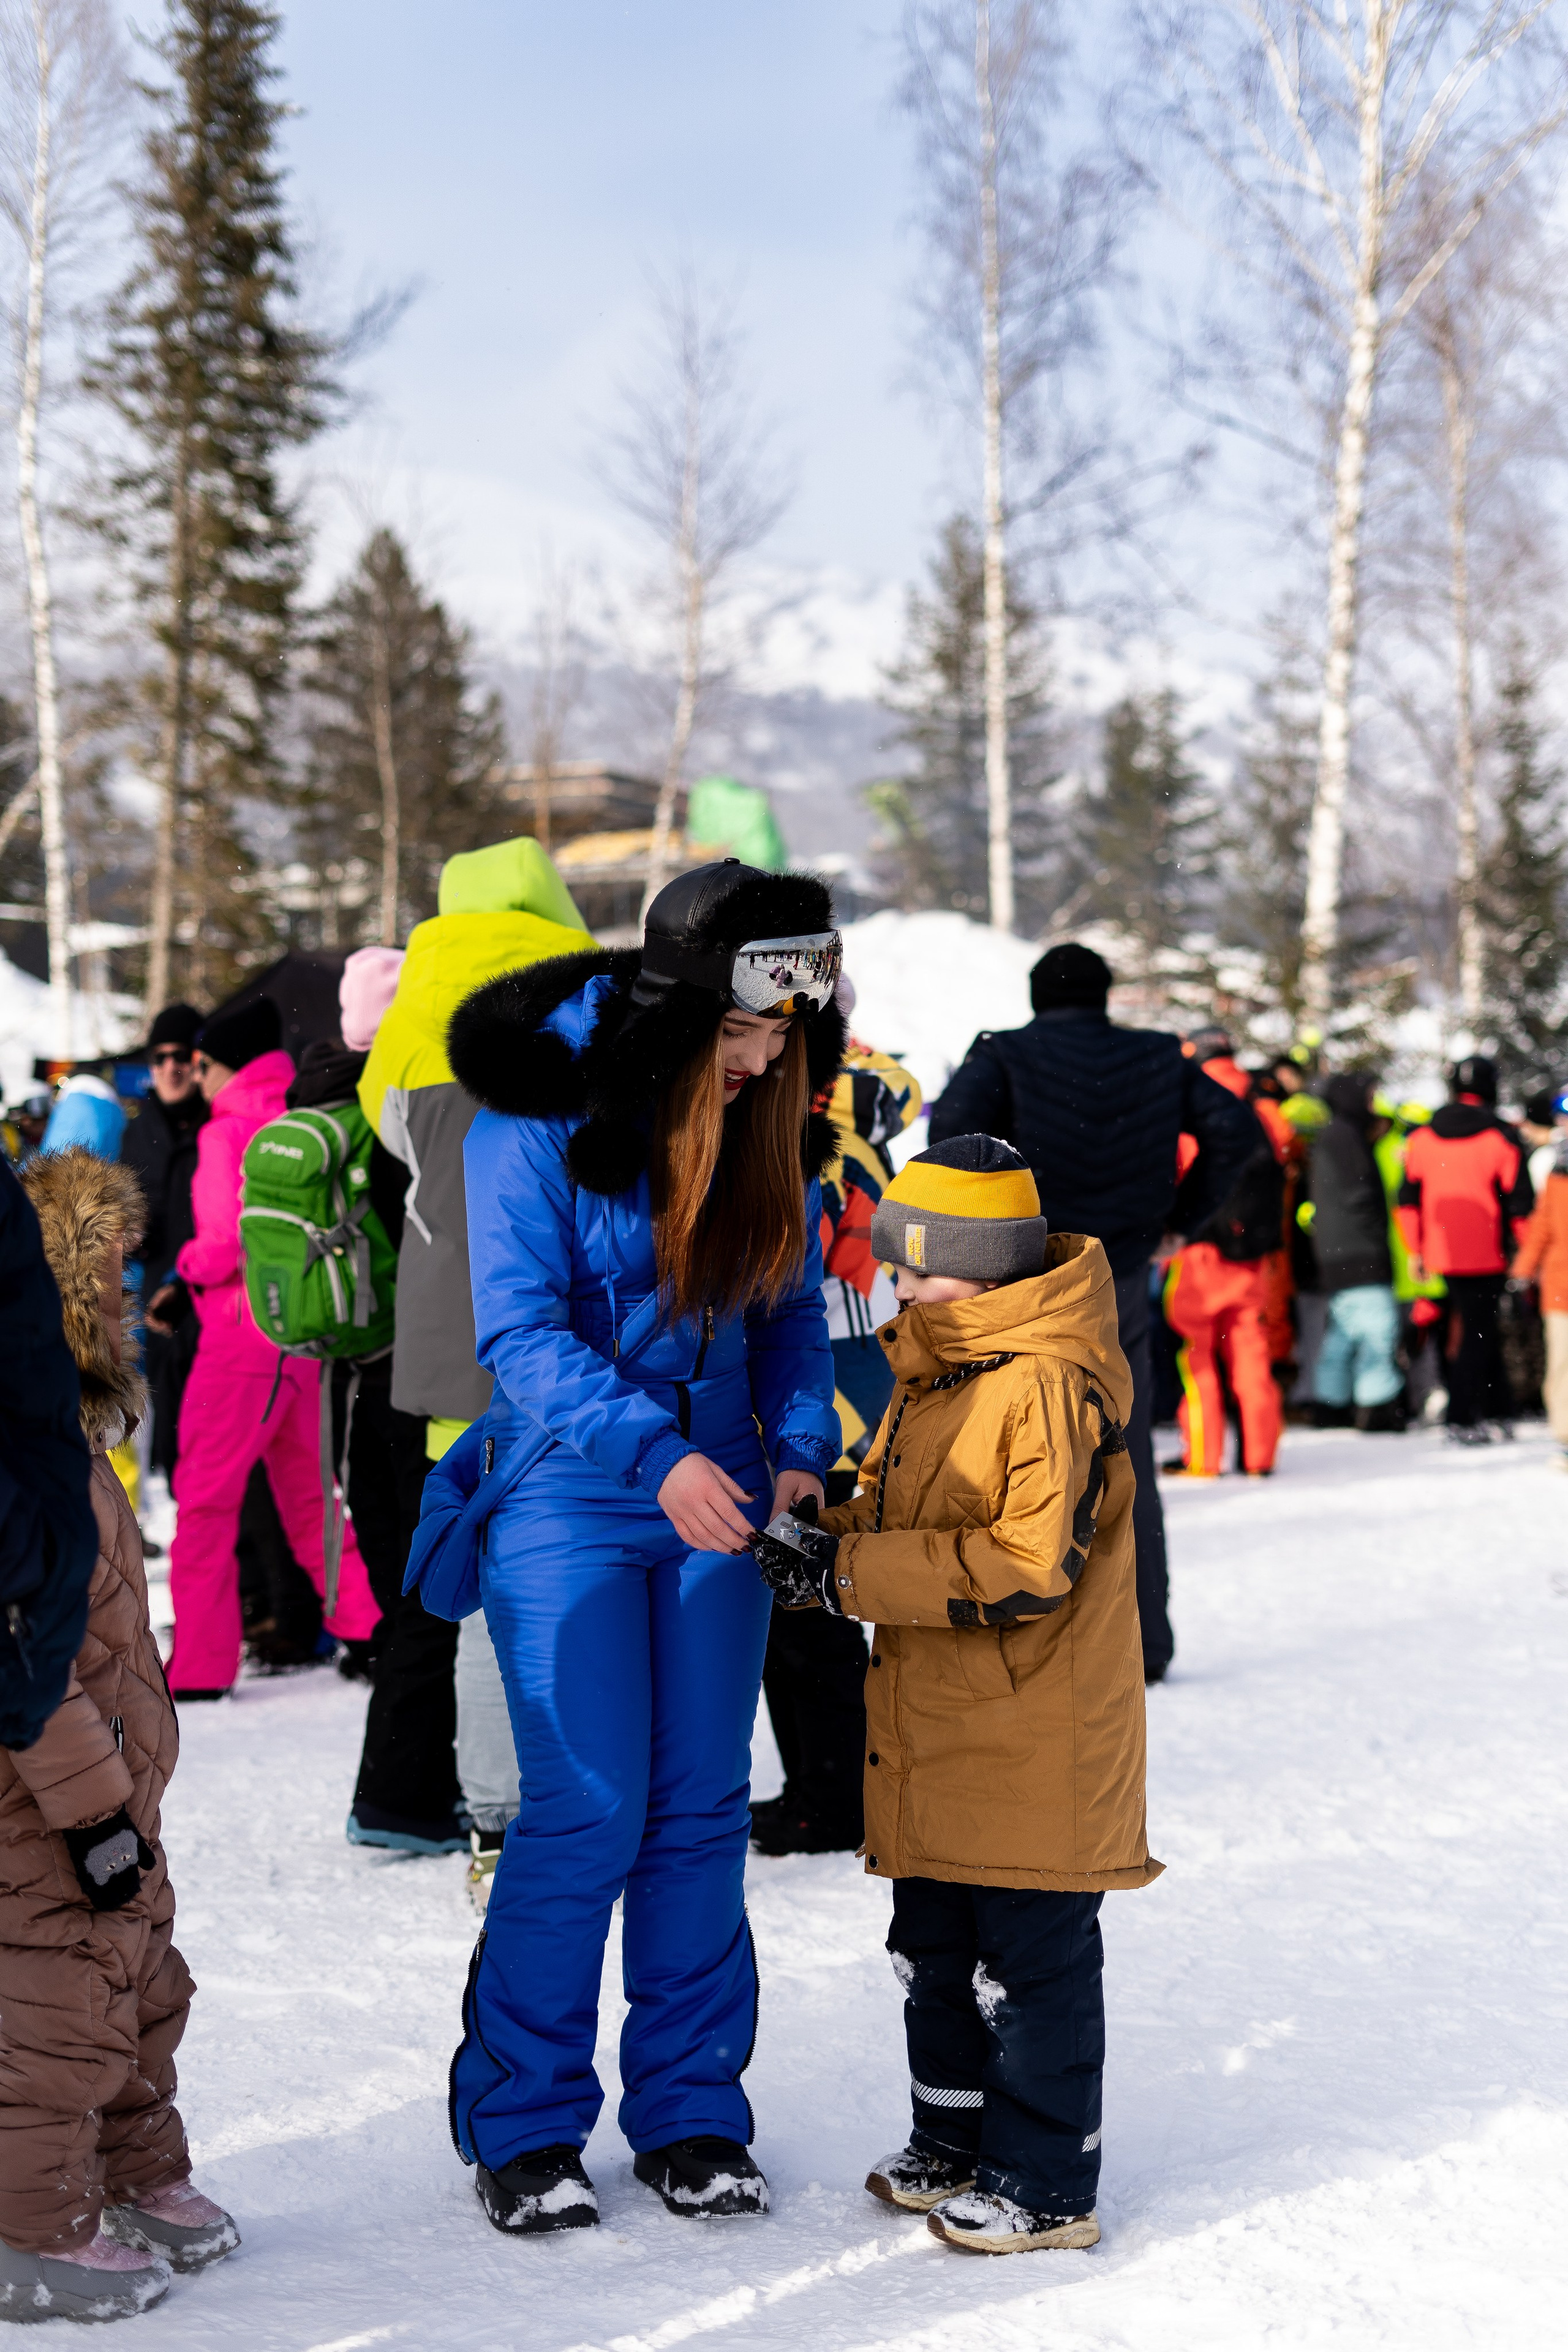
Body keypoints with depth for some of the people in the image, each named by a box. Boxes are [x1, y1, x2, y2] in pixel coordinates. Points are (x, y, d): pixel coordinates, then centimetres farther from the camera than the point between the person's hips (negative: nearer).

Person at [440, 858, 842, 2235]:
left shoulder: (773, 1122, 3)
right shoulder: (543, 1113, -13)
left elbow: (794, 1310, 11)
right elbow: (523, 1334, -18)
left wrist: (801, 1448, -7)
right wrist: (653, 1455, -30)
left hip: (718, 1502, 5)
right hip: (568, 1502, -5)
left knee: (703, 1809, 6)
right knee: (587, 1812, -6)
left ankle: (691, 2113, 19)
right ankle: (522, 2123, 10)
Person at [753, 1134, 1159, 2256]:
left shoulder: (1050, 1386, -19)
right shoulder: (929, 1379, 12)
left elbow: (1028, 1565, -25)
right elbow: (895, 1510, 21)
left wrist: (850, 1570, -23)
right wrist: (823, 1540, -1)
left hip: (1035, 1751, -10)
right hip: (933, 1741, 10)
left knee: (1031, 1963, 1)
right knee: (934, 1951, 19)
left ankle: (1047, 2184, 13)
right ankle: (955, 2144, 35)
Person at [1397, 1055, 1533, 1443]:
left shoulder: (1422, 1137, 5)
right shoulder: (1501, 1138, -8)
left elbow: (1409, 1198, 7)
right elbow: (1519, 1199, -9)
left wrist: (1414, 1250, 13)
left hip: (1442, 1255, 5)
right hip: (1487, 1256, -5)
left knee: (1471, 1327, 17)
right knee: (1478, 1333, 1)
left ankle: (1499, 1410, 22)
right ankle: (1462, 1419, -4)